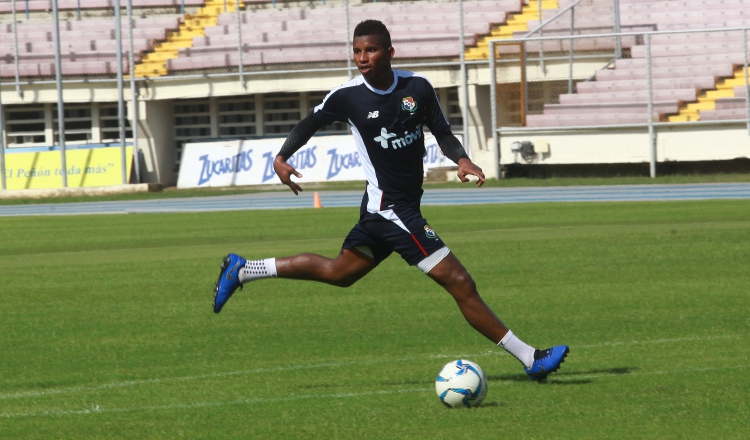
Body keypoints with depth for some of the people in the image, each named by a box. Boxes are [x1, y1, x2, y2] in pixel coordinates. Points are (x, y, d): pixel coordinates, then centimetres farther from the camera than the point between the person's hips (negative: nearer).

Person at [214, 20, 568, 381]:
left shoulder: (418, 88, -2)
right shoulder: (348, 96, -9)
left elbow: (443, 133, 6)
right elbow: (309, 124, 7)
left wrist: (461, 159, -13)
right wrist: (281, 158, -7)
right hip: (392, 211, -6)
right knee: (460, 284, -10)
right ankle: (530, 358, -6)